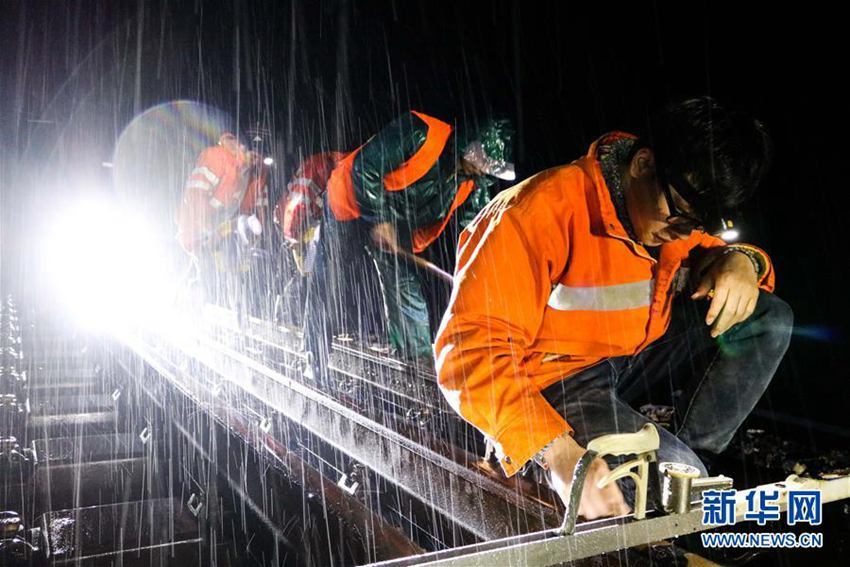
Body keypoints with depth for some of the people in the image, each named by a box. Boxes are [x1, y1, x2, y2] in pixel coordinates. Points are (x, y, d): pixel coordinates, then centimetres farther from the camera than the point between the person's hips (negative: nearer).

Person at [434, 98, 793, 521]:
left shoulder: (682, 205, -2)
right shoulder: (545, 211, -26)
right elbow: (469, 354, -32)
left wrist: (740, 261, -11)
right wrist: (559, 452, -41)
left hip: (633, 357, 8)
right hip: (554, 382, -8)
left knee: (769, 319, -1)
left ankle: (693, 457, 0)